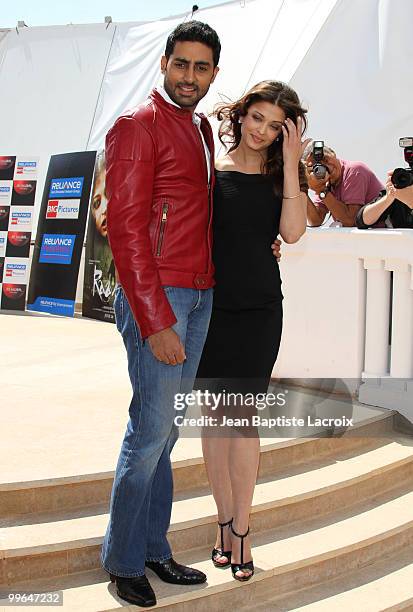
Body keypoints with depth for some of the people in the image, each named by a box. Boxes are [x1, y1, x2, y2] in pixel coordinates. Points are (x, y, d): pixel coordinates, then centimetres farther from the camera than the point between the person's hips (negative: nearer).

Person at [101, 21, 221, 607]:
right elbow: (126, 228, -14)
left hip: (200, 296, 8)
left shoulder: (202, 128, 17)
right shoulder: (138, 126, -8)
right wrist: (155, 321, -17)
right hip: (156, 296, -8)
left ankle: (153, 548, 24)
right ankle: (123, 561, 13)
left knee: (163, 428, 13)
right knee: (153, 429, -3)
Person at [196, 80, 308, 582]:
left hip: (258, 309, 0)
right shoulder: (210, 170, 4)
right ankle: (226, 521, 17)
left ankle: (240, 530, 8)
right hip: (210, 305, 1)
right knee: (215, 414, 5)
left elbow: (292, 231, -8)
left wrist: (291, 163, -8)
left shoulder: (285, 175, 7)